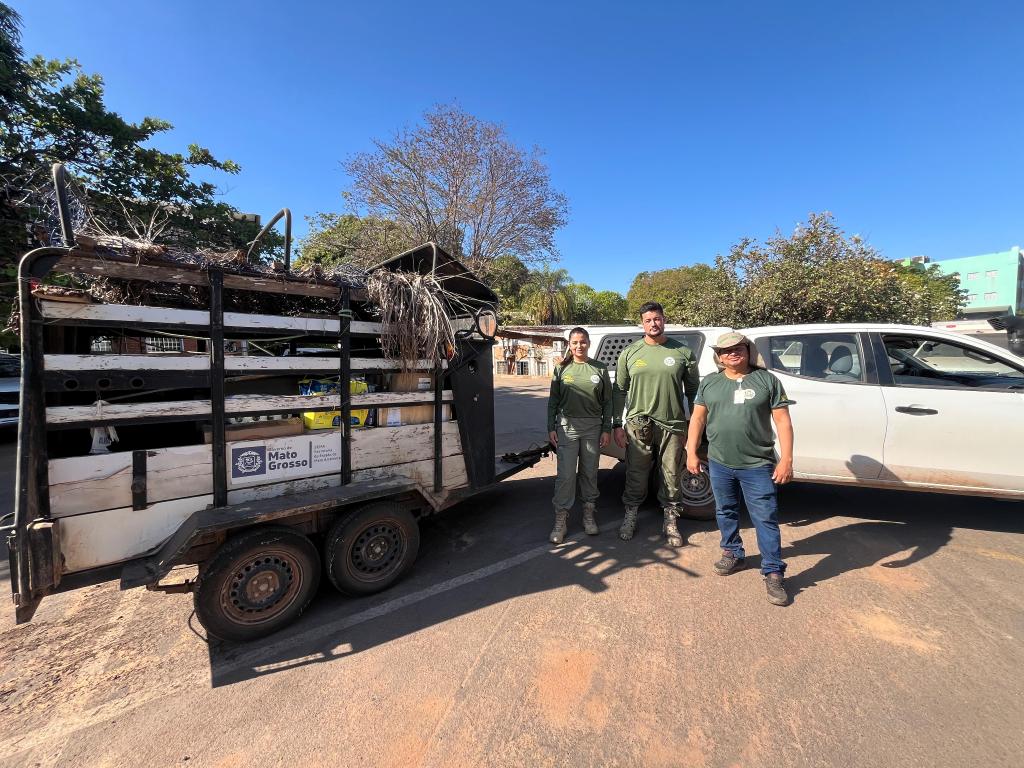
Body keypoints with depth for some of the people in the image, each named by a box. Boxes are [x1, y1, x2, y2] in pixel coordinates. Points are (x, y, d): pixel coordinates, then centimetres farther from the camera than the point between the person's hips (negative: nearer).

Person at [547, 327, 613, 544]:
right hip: (567, 426, -1)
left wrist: (607, 429, 0)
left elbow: (607, 402, 5)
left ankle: (589, 513, 28)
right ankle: (561, 519, 10)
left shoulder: (600, 369, 3)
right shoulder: (562, 369, 3)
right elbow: (553, 401, 5)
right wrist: (551, 428, -1)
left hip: (593, 427, 1)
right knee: (566, 474, -2)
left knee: (589, 473, 11)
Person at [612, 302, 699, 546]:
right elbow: (620, 391, 5)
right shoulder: (630, 353, 4)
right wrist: (618, 425, 2)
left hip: (673, 425, 0)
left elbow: (692, 390, 9)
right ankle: (630, 517, 29)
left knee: (672, 477, 11)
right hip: (638, 425, 0)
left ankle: (670, 521, 30)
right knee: (636, 476, 10)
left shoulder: (683, 352, 3)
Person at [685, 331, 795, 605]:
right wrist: (691, 453, 1)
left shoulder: (767, 380, -1)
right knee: (726, 512, 17)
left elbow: (783, 422, -3)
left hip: (757, 465, -3)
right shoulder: (709, 382, 6)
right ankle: (732, 554, 36)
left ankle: (773, 573, 16)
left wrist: (786, 459, -9)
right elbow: (698, 418, 6)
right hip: (719, 464, 3)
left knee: (766, 518, 2)